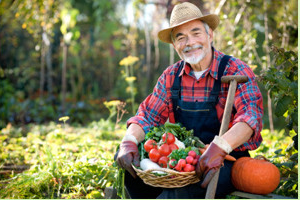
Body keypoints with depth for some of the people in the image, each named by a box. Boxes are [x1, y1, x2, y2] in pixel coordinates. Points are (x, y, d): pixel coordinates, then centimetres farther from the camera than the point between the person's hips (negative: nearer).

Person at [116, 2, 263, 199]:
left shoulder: (235, 71, -9)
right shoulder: (171, 76, 6)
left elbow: (252, 115, -24)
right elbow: (148, 115, 3)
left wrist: (219, 148, -42)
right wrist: (129, 141, -19)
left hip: (227, 161, -5)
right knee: (130, 162, -14)